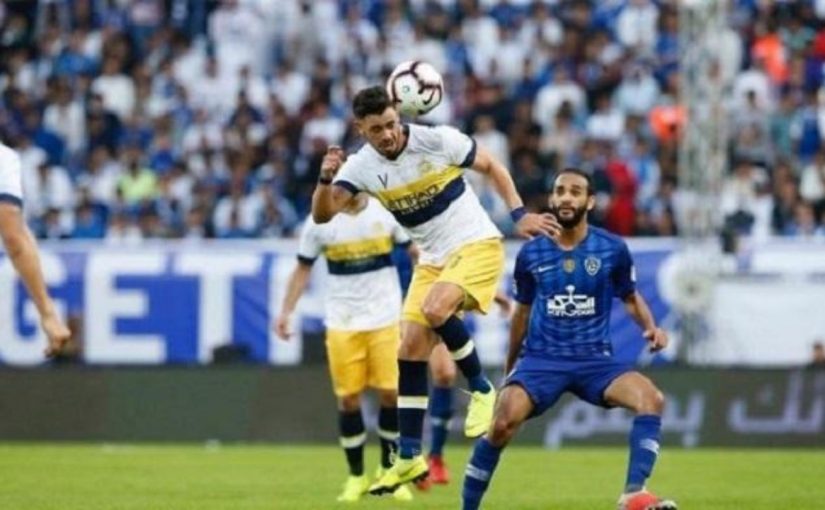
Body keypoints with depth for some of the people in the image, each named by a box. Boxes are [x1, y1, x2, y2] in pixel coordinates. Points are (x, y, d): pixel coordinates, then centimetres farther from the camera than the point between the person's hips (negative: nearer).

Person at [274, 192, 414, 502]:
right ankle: (356, 477, 12)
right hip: (341, 323, 0)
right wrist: (286, 312, 1)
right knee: (348, 398, -1)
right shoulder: (320, 222, 0)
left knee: (391, 393, -5)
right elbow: (303, 269, 8)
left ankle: (389, 471, 12)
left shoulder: (386, 212, -1)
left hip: (385, 318, 0)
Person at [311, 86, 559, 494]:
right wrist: (326, 179, -33)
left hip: (476, 245, -5)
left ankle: (482, 391, -8)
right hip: (433, 258, 5)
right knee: (410, 349, -2)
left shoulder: (438, 140, -16)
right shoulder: (361, 166, -6)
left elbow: (491, 166, -2)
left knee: (435, 310, -31)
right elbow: (323, 215, -14)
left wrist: (519, 215, -9)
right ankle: (409, 458, 6)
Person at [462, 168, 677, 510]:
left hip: (594, 360, 0)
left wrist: (650, 327, -5)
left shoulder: (612, 250, -1)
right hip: (541, 358, 0)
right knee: (504, 422, -26)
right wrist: (509, 368, 26)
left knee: (651, 398, -27)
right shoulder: (531, 254, 3)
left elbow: (630, 298, 16)